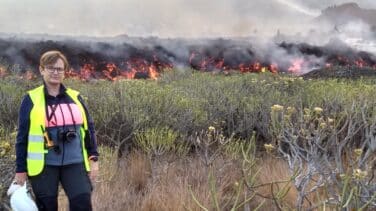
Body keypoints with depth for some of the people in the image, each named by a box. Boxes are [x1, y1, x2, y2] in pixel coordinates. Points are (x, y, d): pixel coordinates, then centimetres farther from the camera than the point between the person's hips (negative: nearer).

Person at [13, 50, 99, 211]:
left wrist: (93, 158, 5)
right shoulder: (31, 99, 0)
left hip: (74, 163, 2)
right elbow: (22, 136, 2)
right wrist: (20, 169, 1)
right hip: (44, 165, -2)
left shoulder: (75, 97, 8)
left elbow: (88, 128, 11)